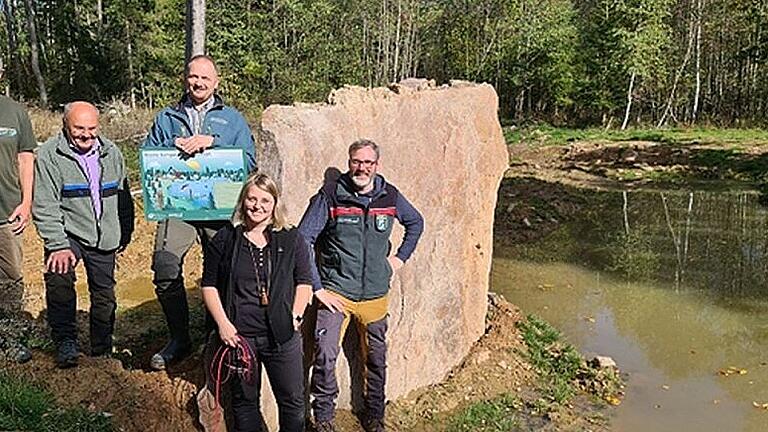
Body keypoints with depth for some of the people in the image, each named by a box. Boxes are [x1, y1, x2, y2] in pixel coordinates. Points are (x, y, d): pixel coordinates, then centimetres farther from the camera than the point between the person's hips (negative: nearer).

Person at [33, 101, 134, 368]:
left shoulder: (111, 153, 4)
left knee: (104, 294, 10)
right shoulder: (49, 155, -10)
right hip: (68, 233, -4)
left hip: (105, 238, 4)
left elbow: (124, 197, 14)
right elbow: (44, 206, -14)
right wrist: (58, 245, -22)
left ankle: (102, 350, 30)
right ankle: (65, 341, -8)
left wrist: (125, 234, 15)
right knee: (58, 279, -28)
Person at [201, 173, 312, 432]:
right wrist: (223, 323, -7)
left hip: (282, 336, 0)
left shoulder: (292, 240, 2)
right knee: (244, 401, 14)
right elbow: (209, 285, 2)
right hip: (237, 336, 0)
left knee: (293, 400, 9)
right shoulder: (224, 239, 1)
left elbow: (304, 282, 6)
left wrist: (295, 316, -5)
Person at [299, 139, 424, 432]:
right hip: (335, 293, -3)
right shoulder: (330, 195, -9)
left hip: (375, 295, 3)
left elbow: (416, 223, 22)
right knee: (325, 355, -15)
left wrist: (401, 256, 12)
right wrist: (316, 287, -11)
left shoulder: (390, 196, 1)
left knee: (376, 359, 13)